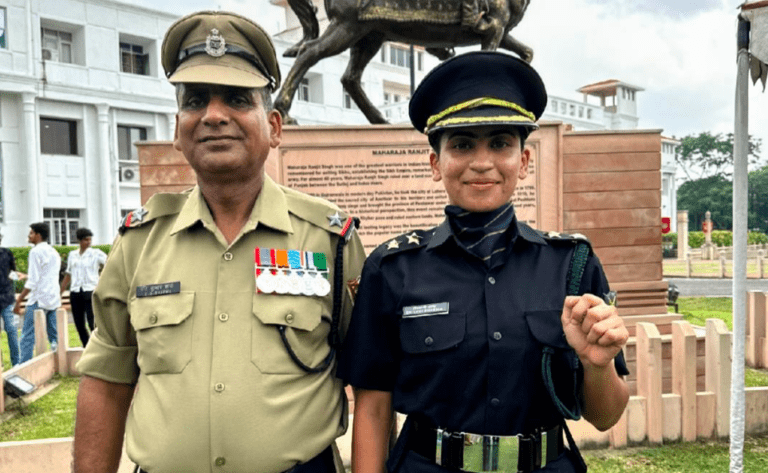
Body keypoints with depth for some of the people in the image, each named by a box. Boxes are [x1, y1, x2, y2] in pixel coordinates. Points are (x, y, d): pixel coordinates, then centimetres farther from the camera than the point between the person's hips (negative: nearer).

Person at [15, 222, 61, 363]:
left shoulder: (36, 252, -8)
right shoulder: (54, 252, 17)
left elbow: (33, 281, -13)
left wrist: (19, 300, -11)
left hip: (38, 300, -8)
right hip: (53, 300, 8)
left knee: (28, 337, -6)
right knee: (54, 336, 11)